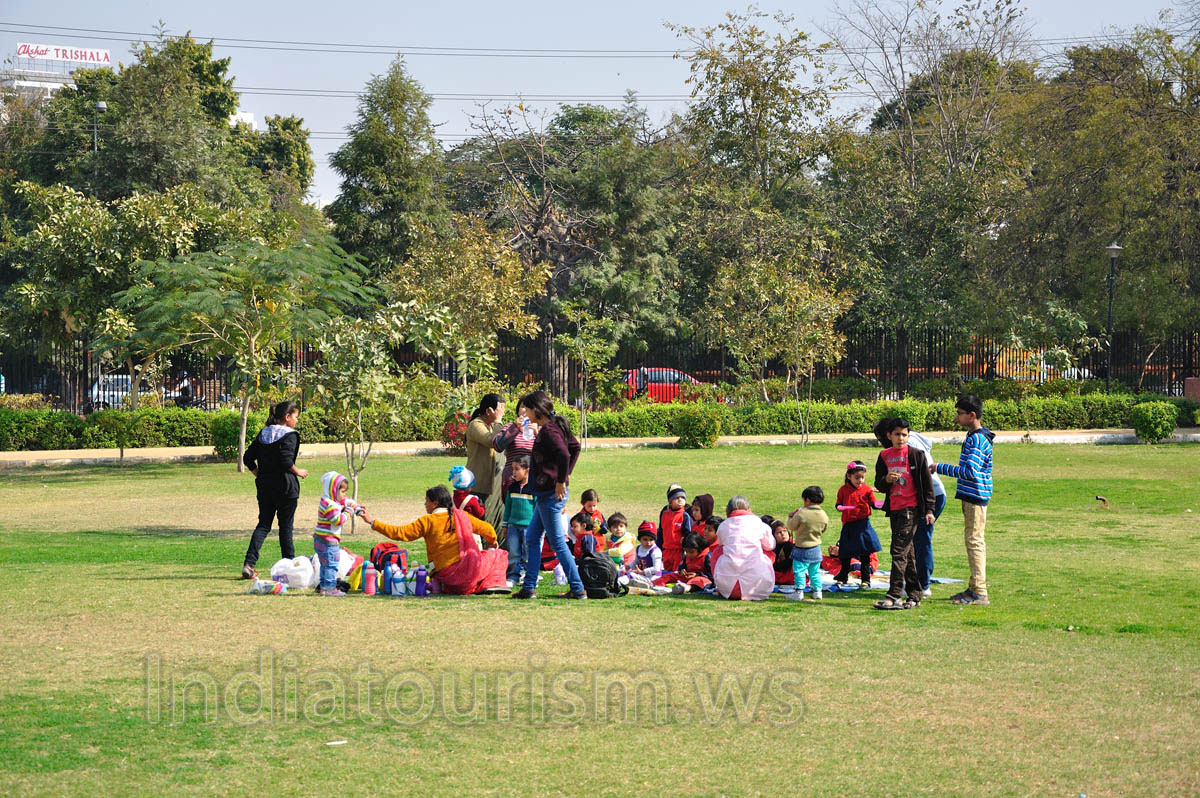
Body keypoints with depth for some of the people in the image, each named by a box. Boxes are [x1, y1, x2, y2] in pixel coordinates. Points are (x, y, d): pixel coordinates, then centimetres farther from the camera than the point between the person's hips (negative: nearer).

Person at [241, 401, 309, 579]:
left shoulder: (263, 434, 9)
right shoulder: (290, 435, -11)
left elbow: (248, 458, 8)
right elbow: (286, 460, -23)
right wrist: (298, 472, -7)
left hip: (264, 487, 6)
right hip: (285, 487, -6)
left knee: (263, 525, 7)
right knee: (286, 526, 6)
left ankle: (249, 564, -9)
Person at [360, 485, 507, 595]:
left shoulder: (427, 521, 0)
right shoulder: (462, 516, 9)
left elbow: (400, 533, -4)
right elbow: (488, 530, 18)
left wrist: (372, 522, 2)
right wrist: (491, 544, 41)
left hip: (445, 573, 1)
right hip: (470, 567, -1)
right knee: (497, 555, 21)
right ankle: (492, 583, 2)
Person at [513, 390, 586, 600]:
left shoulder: (548, 430, -17)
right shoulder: (557, 426, 12)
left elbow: (564, 454, -31)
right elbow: (575, 447, 24)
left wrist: (561, 481, -21)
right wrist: (567, 474, 21)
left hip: (551, 494, -10)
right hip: (546, 494, 10)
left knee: (558, 543, -4)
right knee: (532, 538, 14)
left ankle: (578, 589, 0)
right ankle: (529, 588, 17)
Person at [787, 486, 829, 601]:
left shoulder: (801, 514, -20)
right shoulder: (824, 516, -4)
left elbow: (791, 527, -8)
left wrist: (791, 517, 10)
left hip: (802, 548, -5)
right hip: (816, 549, 5)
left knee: (799, 570, 2)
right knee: (815, 572, 15)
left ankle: (799, 591, -2)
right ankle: (817, 591, 15)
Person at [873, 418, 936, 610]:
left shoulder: (916, 454, -4)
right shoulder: (884, 456, 10)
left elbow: (927, 484, -2)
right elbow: (878, 485, 13)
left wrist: (929, 510, -6)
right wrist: (886, 480, -10)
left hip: (911, 508, -6)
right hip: (894, 509, 6)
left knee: (899, 551, -13)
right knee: (907, 554, 11)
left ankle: (895, 596, -15)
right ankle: (914, 595, 17)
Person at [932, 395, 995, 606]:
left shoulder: (977, 439, -17)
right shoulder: (974, 436, 15)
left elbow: (970, 472, -25)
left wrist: (941, 468, -19)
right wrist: (945, 468, 19)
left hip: (975, 496, -11)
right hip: (972, 496, 11)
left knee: (974, 541, -9)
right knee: (974, 541, 15)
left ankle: (980, 593, -9)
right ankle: (974, 588, 22)